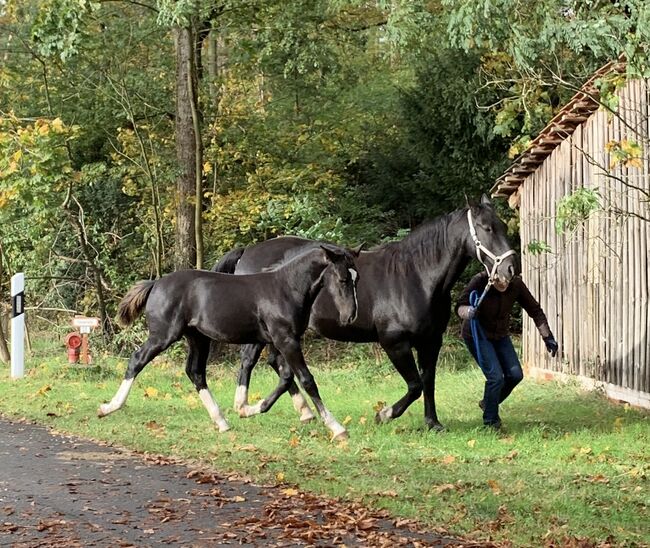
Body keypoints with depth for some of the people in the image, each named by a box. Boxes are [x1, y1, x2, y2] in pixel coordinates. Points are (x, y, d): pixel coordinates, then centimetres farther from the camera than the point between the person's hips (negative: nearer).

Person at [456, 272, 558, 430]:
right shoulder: (480, 282, -27)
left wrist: (548, 337, -7)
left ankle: (487, 403, 23)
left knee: (515, 375, -3)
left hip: (500, 336, 5)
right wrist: (468, 312, -55)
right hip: (477, 335, -5)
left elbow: (535, 310, -6)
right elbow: (460, 306, -31)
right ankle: (490, 421, -1)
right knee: (496, 376, -17)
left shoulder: (516, 285, -16)